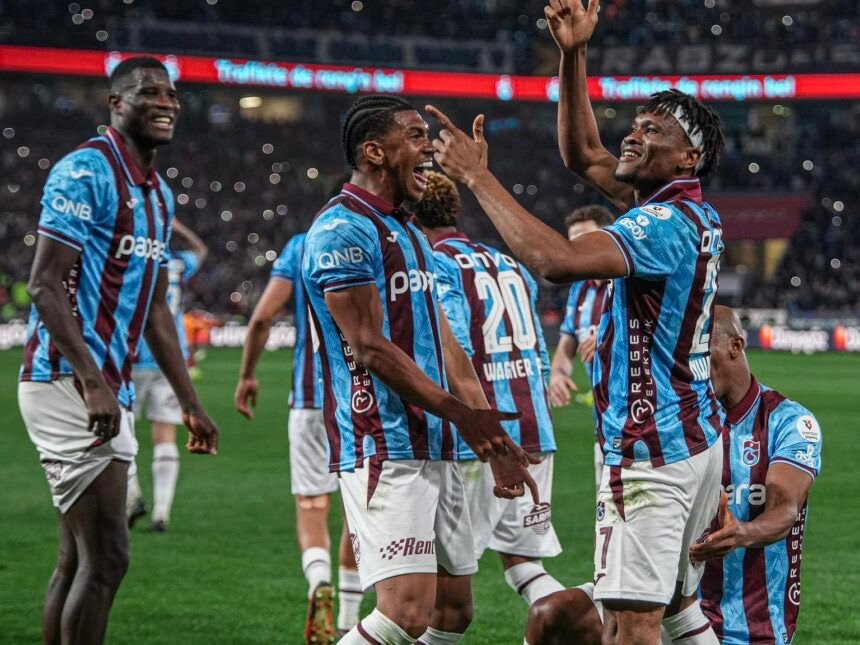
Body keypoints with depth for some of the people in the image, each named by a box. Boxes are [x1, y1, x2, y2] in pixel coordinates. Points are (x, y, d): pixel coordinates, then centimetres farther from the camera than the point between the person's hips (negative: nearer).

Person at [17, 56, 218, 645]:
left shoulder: (158, 194, 17)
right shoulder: (86, 171, -11)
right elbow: (45, 284, -17)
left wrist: (191, 403, 21)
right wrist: (93, 384, -25)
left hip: (110, 392, 9)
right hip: (70, 384, -9)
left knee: (80, 558, 11)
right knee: (107, 557, -11)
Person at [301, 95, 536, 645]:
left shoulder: (411, 236, 20)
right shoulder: (342, 230, -10)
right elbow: (369, 348, -15)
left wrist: (495, 442, 13)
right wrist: (460, 415, -10)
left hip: (436, 450, 10)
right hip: (384, 450, -10)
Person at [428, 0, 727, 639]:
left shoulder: (666, 224, -17)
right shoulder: (694, 213, 12)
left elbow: (556, 259, -32)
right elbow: (585, 155, 22)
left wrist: (477, 176, -24)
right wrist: (573, 57, 14)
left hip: (652, 454, -10)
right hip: (698, 439, 10)